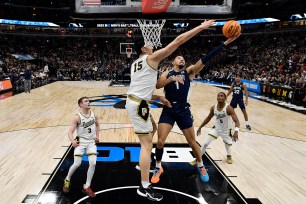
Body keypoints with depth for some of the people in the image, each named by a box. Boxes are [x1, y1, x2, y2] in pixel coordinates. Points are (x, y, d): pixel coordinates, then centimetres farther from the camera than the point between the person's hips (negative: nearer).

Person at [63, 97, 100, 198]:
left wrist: (97, 136, 9)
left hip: (91, 142, 4)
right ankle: (67, 180, 25)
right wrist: (72, 141, -34)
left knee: (93, 163, -9)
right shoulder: (77, 117, -14)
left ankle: (86, 187, 8)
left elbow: (97, 125, 21)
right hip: (81, 142, -3)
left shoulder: (94, 115, 0)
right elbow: (70, 132, -15)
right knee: (77, 164, -8)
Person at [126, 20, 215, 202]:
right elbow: (178, 41, -8)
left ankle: (144, 165, 41)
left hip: (134, 101, 10)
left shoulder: (135, 64, 20)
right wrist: (201, 27, -3)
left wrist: (159, 98, 17)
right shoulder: (152, 58, -5)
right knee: (147, 144, -7)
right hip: (139, 104, -10)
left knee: (152, 130, 29)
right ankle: (145, 188, 0)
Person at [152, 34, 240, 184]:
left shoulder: (189, 72, 3)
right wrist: (171, 78, -28)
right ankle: (158, 168, 19)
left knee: (192, 142, 9)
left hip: (183, 110, 0)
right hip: (168, 111, 0)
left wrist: (226, 43, -17)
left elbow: (205, 59, -8)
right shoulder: (167, 73, 5)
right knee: (160, 141, -6)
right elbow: (157, 85, -13)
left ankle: (201, 167, 34)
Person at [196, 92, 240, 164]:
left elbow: (236, 121, -30)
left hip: (226, 131, -3)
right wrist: (200, 128, 8)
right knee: (205, 143, -6)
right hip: (216, 128, 3)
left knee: (228, 146, 11)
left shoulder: (228, 108, -26)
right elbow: (208, 118, 6)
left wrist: (236, 131, -47)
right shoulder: (213, 108, -12)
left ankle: (229, 156, 47)